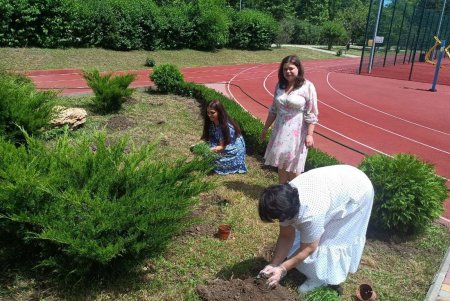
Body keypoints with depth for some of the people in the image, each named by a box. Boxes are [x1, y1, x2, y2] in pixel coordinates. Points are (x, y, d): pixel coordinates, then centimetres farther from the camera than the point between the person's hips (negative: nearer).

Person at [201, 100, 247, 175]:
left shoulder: (226, 126, -29)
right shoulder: (211, 123, -8)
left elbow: (222, 147, -27)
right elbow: (207, 138, -5)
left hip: (234, 150, -7)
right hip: (220, 145, 7)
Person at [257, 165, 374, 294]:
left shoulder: (310, 214, -39)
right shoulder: (286, 201, -17)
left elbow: (308, 248, -22)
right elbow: (286, 236, -6)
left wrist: (282, 269, -17)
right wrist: (273, 264, -11)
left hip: (358, 190, -7)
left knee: (333, 239, -3)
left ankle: (322, 278, 16)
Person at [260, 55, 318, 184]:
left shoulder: (307, 86, -12)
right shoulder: (280, 85, 4)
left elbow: (311, 114, -13)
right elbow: (273, 109, 12)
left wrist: (309, 134, -18)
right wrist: (265, 128, 15)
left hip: (297, 132, -5)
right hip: (280, 130, 6)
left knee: (293, 166, 6)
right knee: (281, 163, 16)